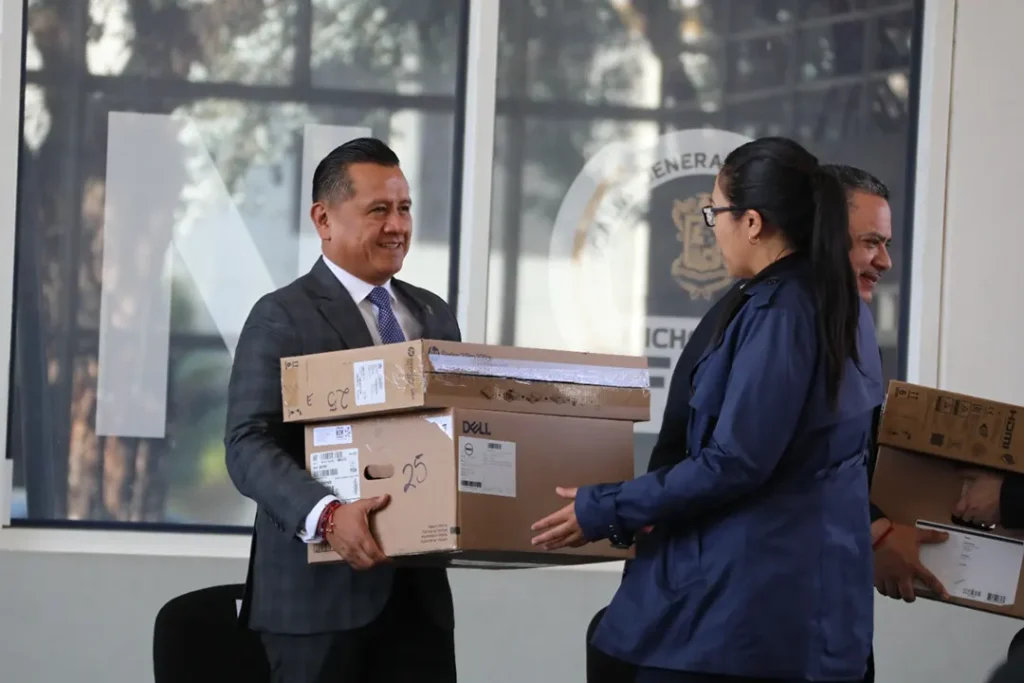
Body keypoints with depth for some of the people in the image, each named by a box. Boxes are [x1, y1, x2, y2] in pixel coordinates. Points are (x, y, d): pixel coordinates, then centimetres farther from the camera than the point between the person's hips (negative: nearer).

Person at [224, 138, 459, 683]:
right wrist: (326, 515, -29)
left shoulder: (433, 315, 16)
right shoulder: (282, 317, -5)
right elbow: (249, 446, -14)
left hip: (418, 589, 6)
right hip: (321, 592, -5)